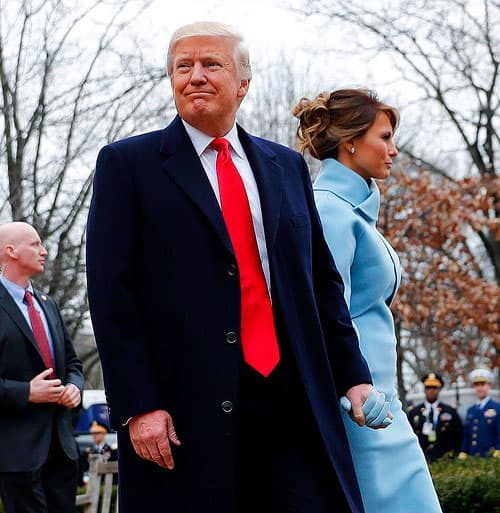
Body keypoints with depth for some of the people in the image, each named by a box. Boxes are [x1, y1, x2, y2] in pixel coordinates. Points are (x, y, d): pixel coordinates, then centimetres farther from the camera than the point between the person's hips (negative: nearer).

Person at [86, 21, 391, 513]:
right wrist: (137, 405, -12)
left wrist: (353, 377, 9)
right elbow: (112, 293, -4)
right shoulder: (127, 164, 3)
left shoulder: (287, 166, 16)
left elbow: (322, 282, 17)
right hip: (185, 412, -3)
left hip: (295, 403, 4)